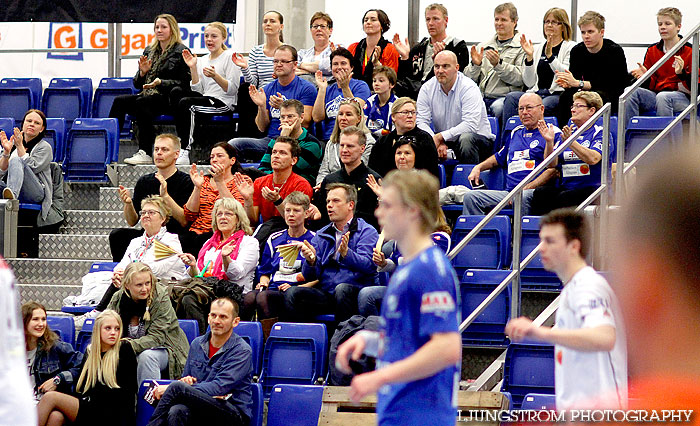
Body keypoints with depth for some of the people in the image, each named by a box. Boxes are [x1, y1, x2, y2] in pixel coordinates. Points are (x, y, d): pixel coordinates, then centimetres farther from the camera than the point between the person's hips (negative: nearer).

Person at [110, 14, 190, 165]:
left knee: (141, 103, -34)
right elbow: (137, 84, 19)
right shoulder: (149, 51, 18)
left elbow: (183, 83, -10)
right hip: (148, 95, 7)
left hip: (169, 99, -7)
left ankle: (145, 153, -36)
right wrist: (142, 72, -3)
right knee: (119, 101, -16)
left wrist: (161, 83, -22)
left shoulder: (180, 52, -3)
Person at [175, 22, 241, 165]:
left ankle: (185, 151, -33)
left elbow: (232, 89, -8)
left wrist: (215, 76, -23)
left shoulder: (230, 58, 1)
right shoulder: (202, 60, 19)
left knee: (185, 103, -29)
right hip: (206, 99, 6)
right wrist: (193, 68, 1)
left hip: (224, 103, -6)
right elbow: (198, 90, 11)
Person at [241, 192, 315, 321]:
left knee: (263, 297, -36)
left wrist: (294, 287, -11)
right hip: (273, 288, 4)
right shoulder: (274, 239, 22)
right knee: (248, 298, -32)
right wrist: (263, 283, 5)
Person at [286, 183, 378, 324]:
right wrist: (311, 261, -11)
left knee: (342, 289, -37)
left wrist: (346, 254, -31)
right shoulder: (321, 235, 20)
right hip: (326, 294, 4)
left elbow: (367, 265, -13)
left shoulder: (366, 231, 5)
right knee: (292, 293, -20)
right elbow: (310, 276, 12)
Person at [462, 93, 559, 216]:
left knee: (523, 196, -42)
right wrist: (479, 167, 24)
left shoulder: (553, 133, 3)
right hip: (509, 192, 7)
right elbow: (499, 157, 43)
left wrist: (525, 189, -16)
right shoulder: (516, 133, 27)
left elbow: (553, 169, -9)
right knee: (470, 196, -12)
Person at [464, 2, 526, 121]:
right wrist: (475, 65, -4)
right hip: (481, 97, 4)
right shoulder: (482, 46, 23)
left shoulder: (521, 47, 7)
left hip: (505, 98, -4)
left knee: (497, 107, -38)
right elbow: (469, 79, 16)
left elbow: (520, 78, -8)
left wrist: (498, 64, -18)